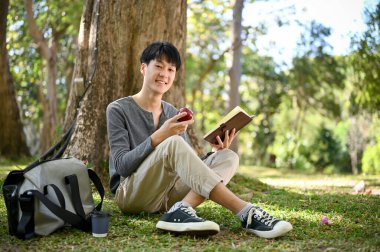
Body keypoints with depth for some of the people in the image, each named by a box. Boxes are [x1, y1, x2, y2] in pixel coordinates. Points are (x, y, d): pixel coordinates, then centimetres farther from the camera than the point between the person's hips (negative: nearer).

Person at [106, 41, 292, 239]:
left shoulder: (173, 113, 14)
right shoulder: (119, 109, 0)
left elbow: (191, 167, 10)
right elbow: (122, 165, -11)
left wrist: (215, 152, -10)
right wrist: (159, 137, -24)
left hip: (168, 195, 5)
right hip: (131, 193, -5)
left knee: (228, 158, -14)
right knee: (173, 143, -32)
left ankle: (181, 211, -41)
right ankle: (247, 213, -38)